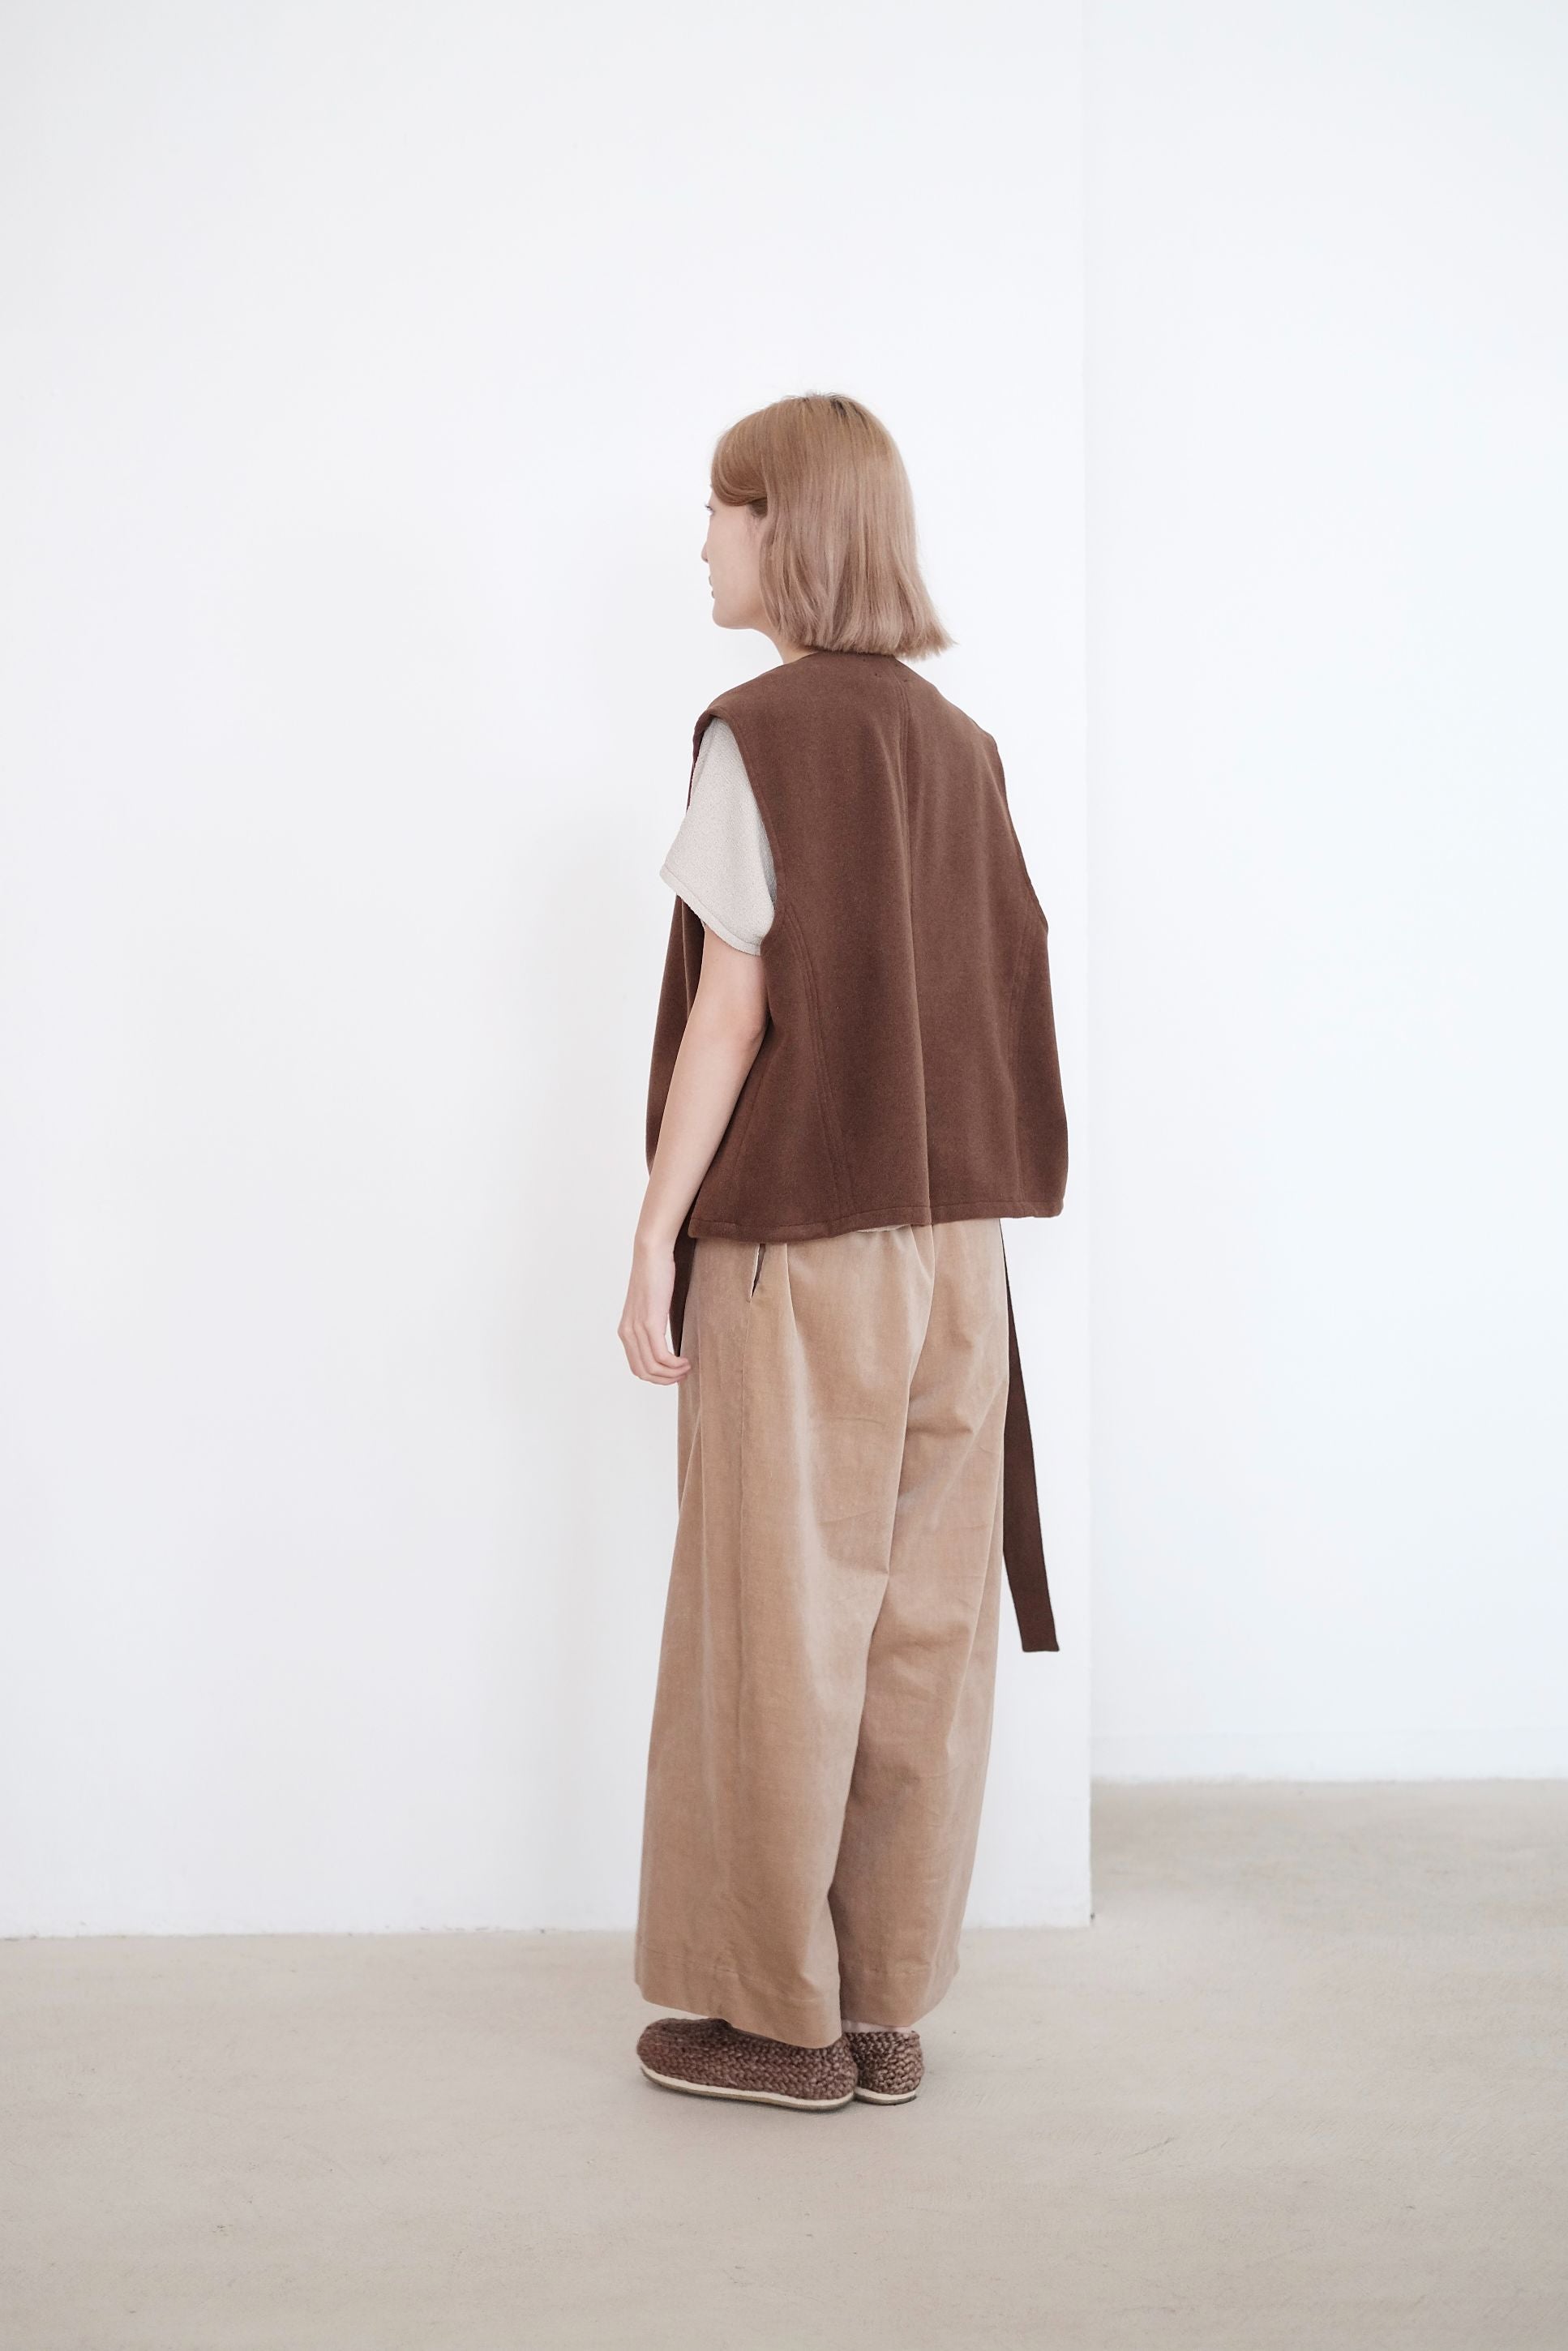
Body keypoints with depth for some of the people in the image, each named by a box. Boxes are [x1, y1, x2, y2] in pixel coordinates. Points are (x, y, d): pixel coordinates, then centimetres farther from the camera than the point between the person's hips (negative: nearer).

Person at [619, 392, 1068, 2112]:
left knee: (780, 1628, 3)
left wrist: (655, 1235, -9)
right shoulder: (960, 745, 9)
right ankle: (890, 2005, 17)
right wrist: (961, 1205, 15)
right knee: (925, 1625, 9)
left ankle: (778, 2017, 12)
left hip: (799, 1241, -6)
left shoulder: (760, 735, -9)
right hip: (954, 1235, 6)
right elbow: (996, 998, 9)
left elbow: (736, 1006, -13)